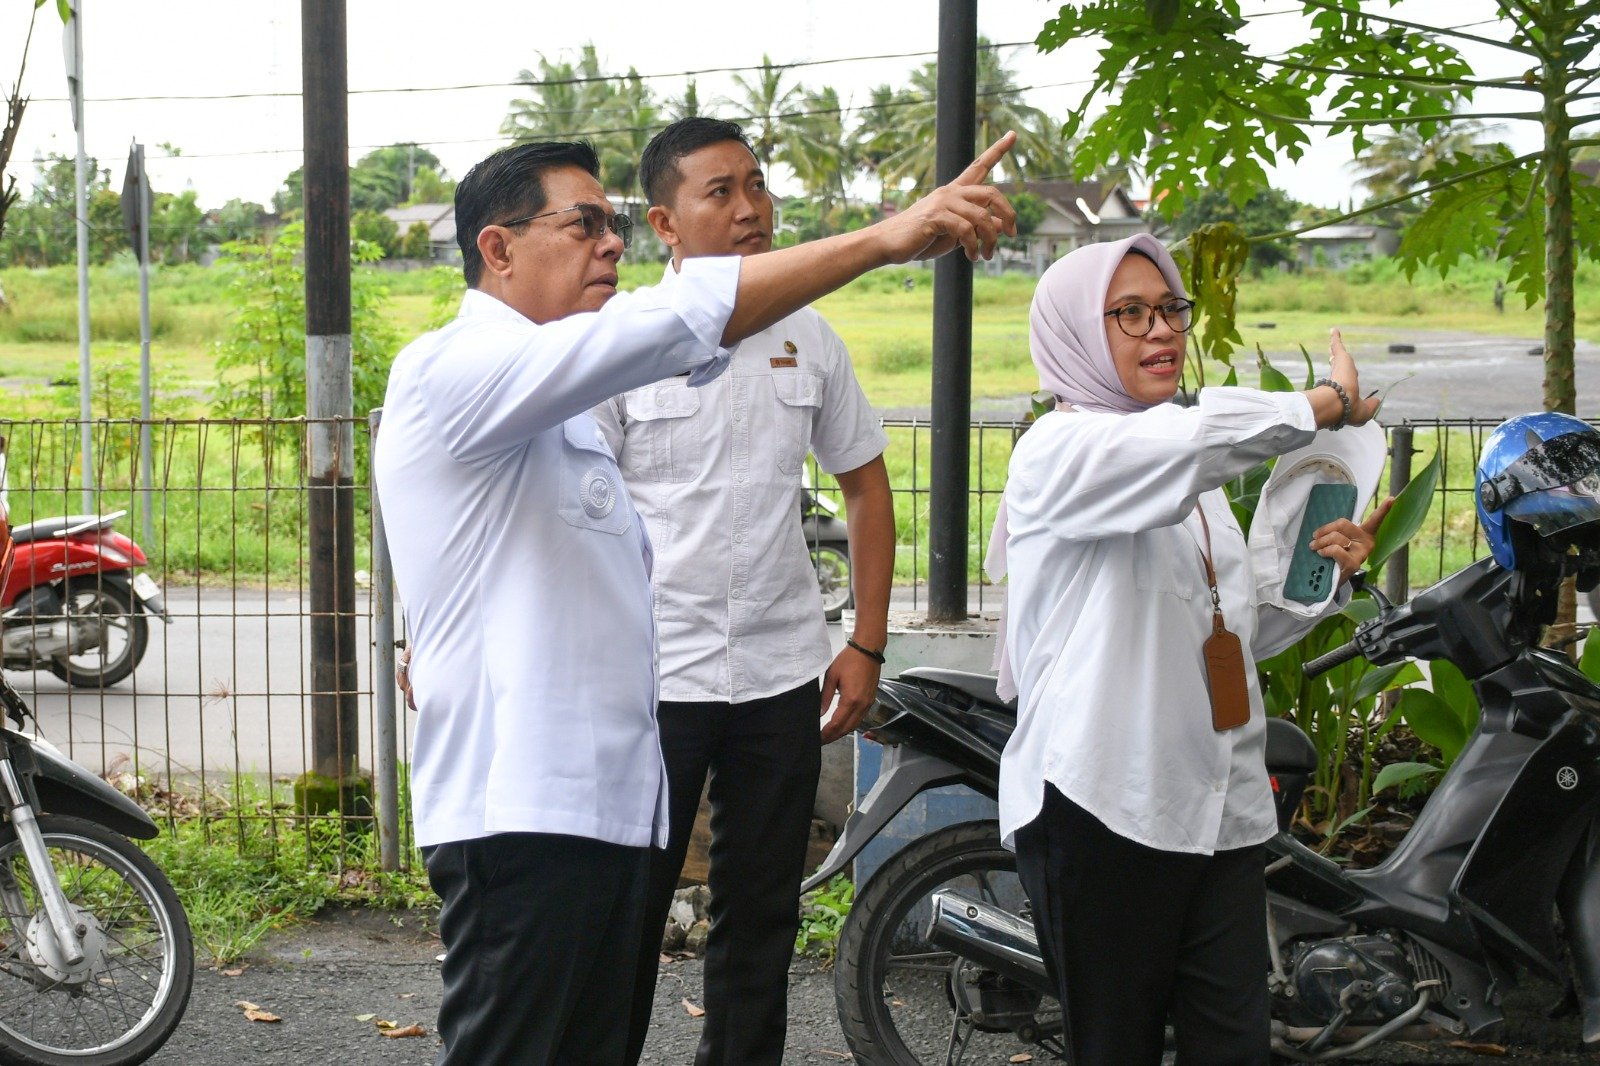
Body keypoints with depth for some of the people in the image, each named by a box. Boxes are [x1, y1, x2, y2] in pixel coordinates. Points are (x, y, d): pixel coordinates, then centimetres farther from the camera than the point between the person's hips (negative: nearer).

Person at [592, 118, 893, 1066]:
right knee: (628, 911, 3)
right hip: (652, 672, -4)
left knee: (762, 916, 14)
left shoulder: (809, 339, 6)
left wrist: (867, 645, 8)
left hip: (782, 674, 4)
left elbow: (866, 483, 14)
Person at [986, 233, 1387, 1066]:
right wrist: (1331, 402, -14)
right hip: (1104, 806, -7)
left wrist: (1323, 576, 7)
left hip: (1220, 803, 7)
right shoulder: (1061, 450, -9)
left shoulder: (1190, 479, 20)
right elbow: (1203, 438, -29)